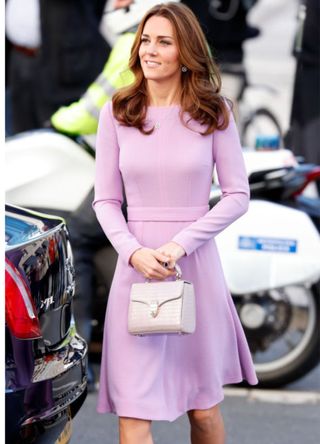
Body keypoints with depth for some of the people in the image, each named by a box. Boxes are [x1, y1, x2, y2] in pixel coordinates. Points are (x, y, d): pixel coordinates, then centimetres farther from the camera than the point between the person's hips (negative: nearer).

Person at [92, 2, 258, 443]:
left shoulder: (214, 112, 0)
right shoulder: (116, 112, 1)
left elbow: (237, 195, 0)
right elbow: (105, 200, 4)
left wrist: (180, 244, -12)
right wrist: (135, 252, -14)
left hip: (198, 266, 0)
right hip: (136, 267, 0)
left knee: (204, 407, 11)